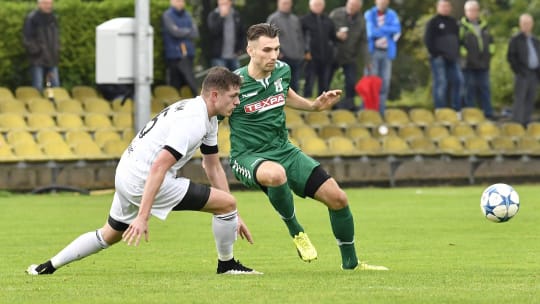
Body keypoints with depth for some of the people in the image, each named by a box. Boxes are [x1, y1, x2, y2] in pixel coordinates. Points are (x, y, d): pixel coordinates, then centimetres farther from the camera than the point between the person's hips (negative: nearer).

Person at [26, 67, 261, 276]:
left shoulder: (207, 119, 12)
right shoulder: (192, 121, -21)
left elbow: (213, 166, 18)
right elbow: (158, 167, -27)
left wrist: (233, 217, 16)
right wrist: (143, 216, -31)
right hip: (144, 179, -10)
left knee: (109, 235, 28)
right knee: (227, 203, -9)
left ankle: (48, 267, 31)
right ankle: (226, 265, 10)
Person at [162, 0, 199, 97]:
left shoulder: (187, 16, 14)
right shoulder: (167, 15, -2)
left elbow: (195, 34, 4)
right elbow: (174, 31, -12)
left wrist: (182, 33, -9)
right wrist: (189, 32, 3)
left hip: (187, 54, 4)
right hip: (174, 55, -4)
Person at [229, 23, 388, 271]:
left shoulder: (282, 70, -1)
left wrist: (313, 106, 14)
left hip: (284, 150, 6)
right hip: (249, 157, -6)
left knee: (337, 198, -2)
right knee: (276, 175, -43)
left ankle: (350, 262, 21)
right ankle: (295, 231, -13)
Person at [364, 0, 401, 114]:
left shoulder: (392, 14, 11)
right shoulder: (369, 14, 3)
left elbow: (397, 30, -4)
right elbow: (371, 32, -9)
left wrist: (380, 29, -9)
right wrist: (388, 31, -3)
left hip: (387, 52, 3)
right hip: (373, 51, -3)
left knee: (385, 82, 1)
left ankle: (381, 111, 4)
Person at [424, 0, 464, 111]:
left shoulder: (453, 22, 17)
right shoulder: (433, 22, -1)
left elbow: (458, 38, 23)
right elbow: (427, 40, -6)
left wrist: (456, 53, 11)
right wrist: (436, 54, -12)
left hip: (453, 58, 6)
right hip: (439, 58, -6)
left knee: (458, 81, 0)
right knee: (441, 83, -7)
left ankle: (457, 109, 6)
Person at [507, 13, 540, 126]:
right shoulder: (516, 40, 1)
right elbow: (511, 57, -4)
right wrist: (518, 70, -12)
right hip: (522, 74, -6)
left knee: (530, 100, 5)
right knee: (520, 99, -10)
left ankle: (526, 123, 8)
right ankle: (517, 123, -11)